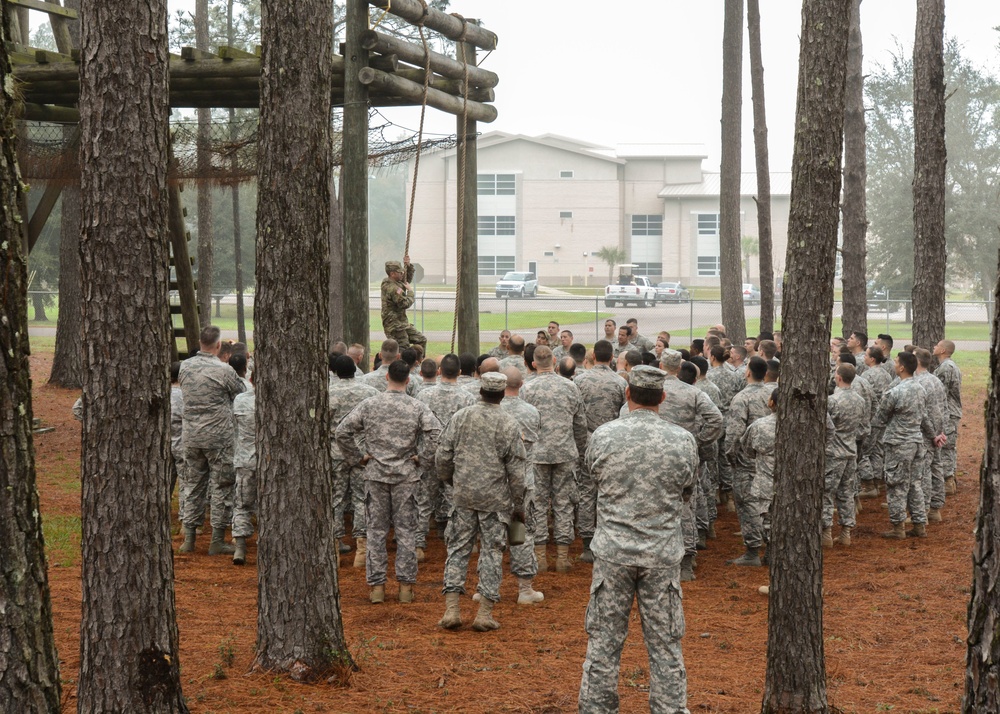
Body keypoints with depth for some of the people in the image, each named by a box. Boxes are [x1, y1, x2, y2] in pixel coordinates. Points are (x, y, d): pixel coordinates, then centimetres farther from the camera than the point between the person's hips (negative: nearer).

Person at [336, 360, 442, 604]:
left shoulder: (369, 405, -2)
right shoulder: (418, 408, -5)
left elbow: (342, 432, -5)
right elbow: (435, 433, -19)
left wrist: (357, 458, 4)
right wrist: (422, 457, -7)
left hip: (376, 474, 1)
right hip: (406, 476, -1)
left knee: (376, 530, 8)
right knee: (406, 531, 7)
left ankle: (376, 586, 9)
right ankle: (405, 586, 8)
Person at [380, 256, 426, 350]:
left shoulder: (396, 282, 9)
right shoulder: (391, 288, -23)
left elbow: (407, 280, 28)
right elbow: (405, 304, -24)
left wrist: (408, 266, 12)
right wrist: (410, 291, -8)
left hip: (403, 323, 10)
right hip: (394, 325, -10)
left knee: (421, 341, 11)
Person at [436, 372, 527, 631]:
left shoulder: (461, 417, 0)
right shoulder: (509, 424, -6)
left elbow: (443, 455, 2)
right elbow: (516, 469, -5)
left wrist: (449, 479, 21)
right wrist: (518, 504, 4)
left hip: (463, 494, 2)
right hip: (495, 498, -2)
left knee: (458, 548, 9)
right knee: (491, 552, 5)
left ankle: (451, 609, 3)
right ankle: (485, 613, 4)